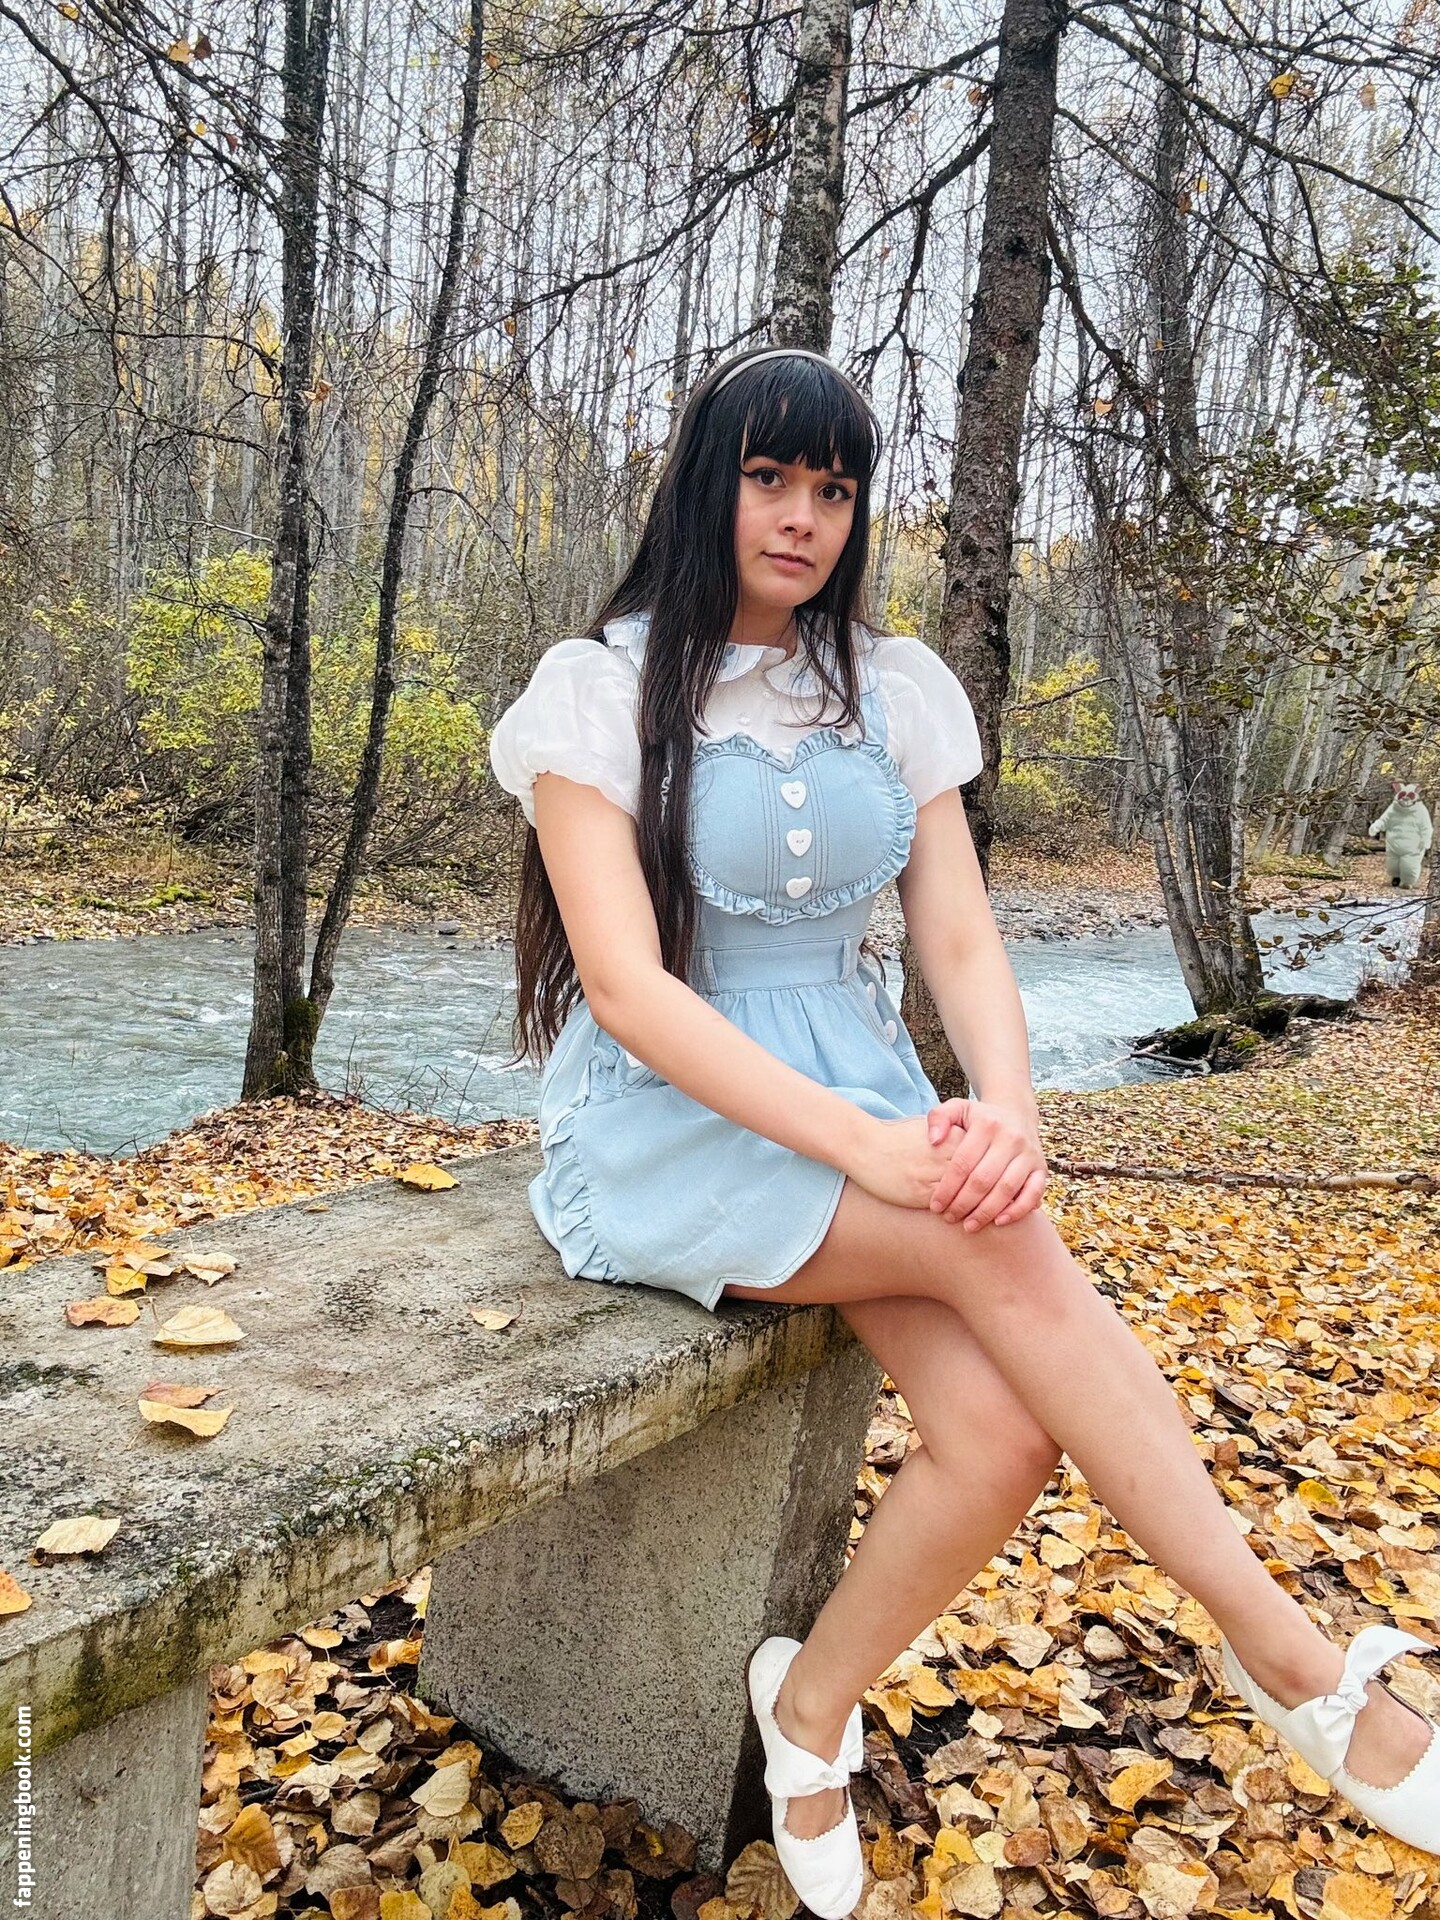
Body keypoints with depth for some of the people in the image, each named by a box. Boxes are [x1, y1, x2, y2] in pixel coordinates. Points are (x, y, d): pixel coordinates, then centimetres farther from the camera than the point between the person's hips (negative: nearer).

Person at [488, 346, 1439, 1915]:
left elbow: (959, 938, 1)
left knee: (1004, 1426, -20)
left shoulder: (892, 688, 8)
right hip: (667, 1123, -4)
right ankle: (1295, 1662, -9)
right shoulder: (602, 688, -5)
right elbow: (627, 985, -16)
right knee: (1001, 1245, -28)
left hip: (860, 1089, 4)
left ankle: (809, 1715, 8)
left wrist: (1005, 1106, -21)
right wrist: (863, 1145, -27)